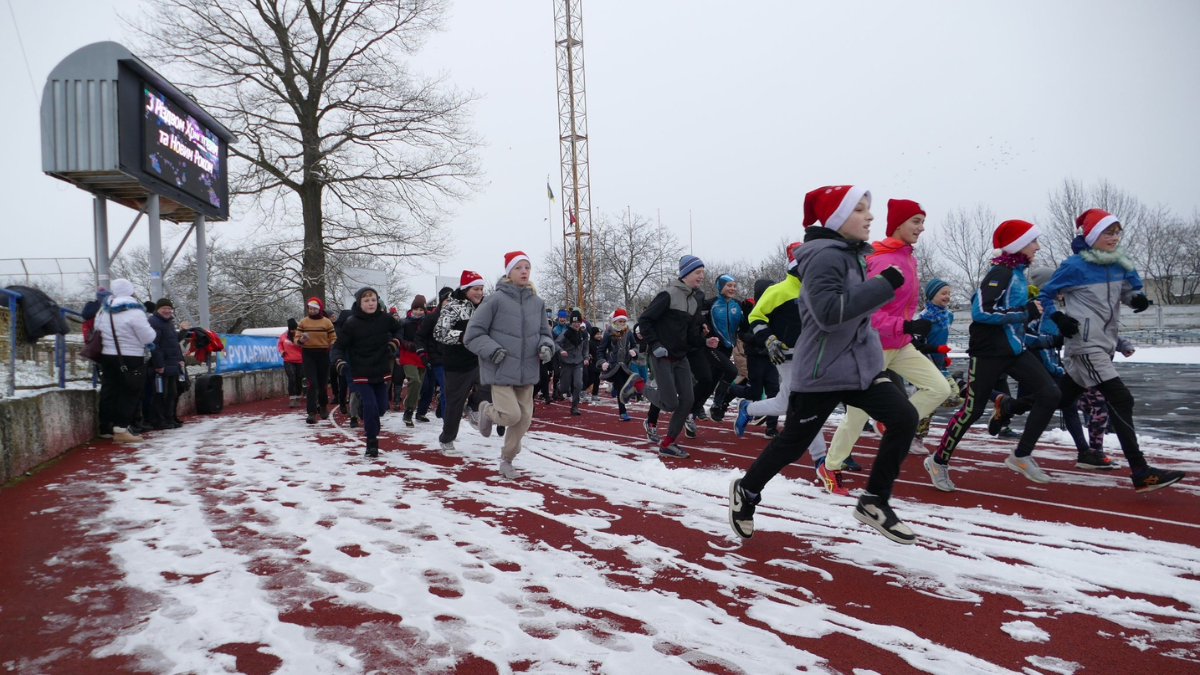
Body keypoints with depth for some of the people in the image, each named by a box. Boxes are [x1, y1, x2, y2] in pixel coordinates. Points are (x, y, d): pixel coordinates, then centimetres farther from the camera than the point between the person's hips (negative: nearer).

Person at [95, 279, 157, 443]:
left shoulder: (104, 310, 9)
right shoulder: (134, 312, -14)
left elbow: (98, 328, 18)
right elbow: (148, 337, -14)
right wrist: (154, 332, 5)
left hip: (107, 357, 7)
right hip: (130, 360, -7)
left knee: (109, 392, 13)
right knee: (129, 394, -2)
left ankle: (106, 428, 19)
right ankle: (121, 429, -7)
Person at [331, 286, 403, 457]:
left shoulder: (385, 319, -3)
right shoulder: (351, 324, -13)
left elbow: (399, 328, 19)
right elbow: (338, 346, -7)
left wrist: (394, 342, 2)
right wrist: (340, 362, -25)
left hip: (381, 372, 4)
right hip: (361, 374, -4)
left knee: (381, 408, 11)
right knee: (370, 406, -15)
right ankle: (372, 442, -1)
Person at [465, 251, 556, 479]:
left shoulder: (537, 302, 3)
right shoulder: (496, 300, -11)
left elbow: (544, 332, 16)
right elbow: (473, 334, -6)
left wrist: (546, 346, -4)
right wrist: (492, 350, -19)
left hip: (527, 371, 5)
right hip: (501, 370, -5)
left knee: (524, 418, 7)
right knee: (511, 415, -14)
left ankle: (507, 460, 30)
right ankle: (487, 410, 22)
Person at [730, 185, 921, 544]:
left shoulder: (851, 254, 12)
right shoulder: (824, 256, -19)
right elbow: (829, 312, -31)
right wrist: (883, 284, -28)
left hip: (862, 364, 9)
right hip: (821, 372, -8)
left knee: (904, 418, -8)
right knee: (792, 443, 5)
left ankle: (874, 502, 6)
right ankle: (746, 492, 30)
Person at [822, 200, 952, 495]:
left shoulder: (907, 258, 5)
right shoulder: (886, 263, -23)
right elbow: (866, 312, -28)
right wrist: (907, 326, -33)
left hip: (900, 346, 8)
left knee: (940, 388, -4)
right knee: (858, 415, 3)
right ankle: (830, 468, 21)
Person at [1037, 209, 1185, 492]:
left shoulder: (1120, 264, 7)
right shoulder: (1075, 266, -10)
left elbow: (1131, 289, 21)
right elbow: (1045, 295, -1)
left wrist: (1138, 298, -2)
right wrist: (1058, 318, -16)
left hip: (1105, 343, 8)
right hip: (1085, 344, -8)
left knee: (1062, 398, 18)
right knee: (1121, 400, -18)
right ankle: (1141, 473, -18)